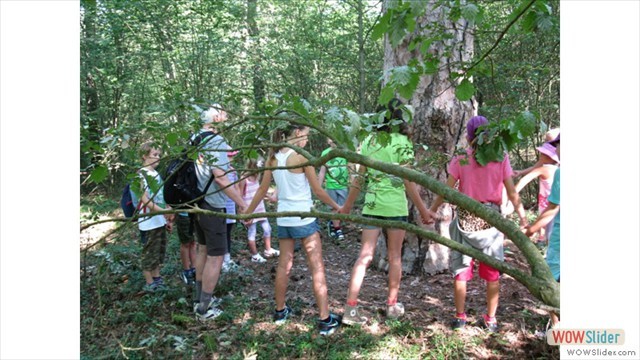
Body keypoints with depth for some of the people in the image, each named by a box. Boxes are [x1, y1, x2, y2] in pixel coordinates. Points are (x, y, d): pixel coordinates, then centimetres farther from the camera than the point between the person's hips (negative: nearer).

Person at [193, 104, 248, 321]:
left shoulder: (194, 139, 8)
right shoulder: (216, 141, -18)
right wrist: (241, 203, -19)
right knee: (216, 256, 1)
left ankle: (200, 299, 32)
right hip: (212, 206, -9)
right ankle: (205, 309, 8)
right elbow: (221, 178, -24)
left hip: (197, 203, 9)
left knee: (203, 250, 20)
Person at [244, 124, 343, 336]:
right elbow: (318, 190, -8)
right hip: (304, 217, -6)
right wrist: (336, 207, 5)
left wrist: (248, 212, 20)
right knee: (317, 267, 1)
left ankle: (280, 311, 29)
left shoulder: (273, 158, 4)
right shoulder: (301, 157, -13)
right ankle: (325, 319, 4)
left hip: (283, 218, 6)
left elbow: (262, 189, 8)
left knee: (284, 264, 17)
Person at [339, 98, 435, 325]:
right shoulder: (402, 143, -8)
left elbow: (360, 177, 7)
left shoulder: (368, 141, 5)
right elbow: (408, 182, -9)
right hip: (396, 205, -3)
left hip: (371, 204, 3)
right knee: (395, 256, 12)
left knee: (365, 256, 4)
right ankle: (392, 305, 25)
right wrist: (422, 209, -1)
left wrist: (348, 205, 16)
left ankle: (351, 308, 0)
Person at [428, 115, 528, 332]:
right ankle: (490, 320, 20)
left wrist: (430, 211, 4)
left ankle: (460, 317, 18)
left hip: (466, 219, -1)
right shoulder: (501, 159, -4)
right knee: (492, 272, 13)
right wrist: (522, 217, 8)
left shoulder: (460, 160, -6)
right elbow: (512, 193, -3)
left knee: (461, 270, 11)